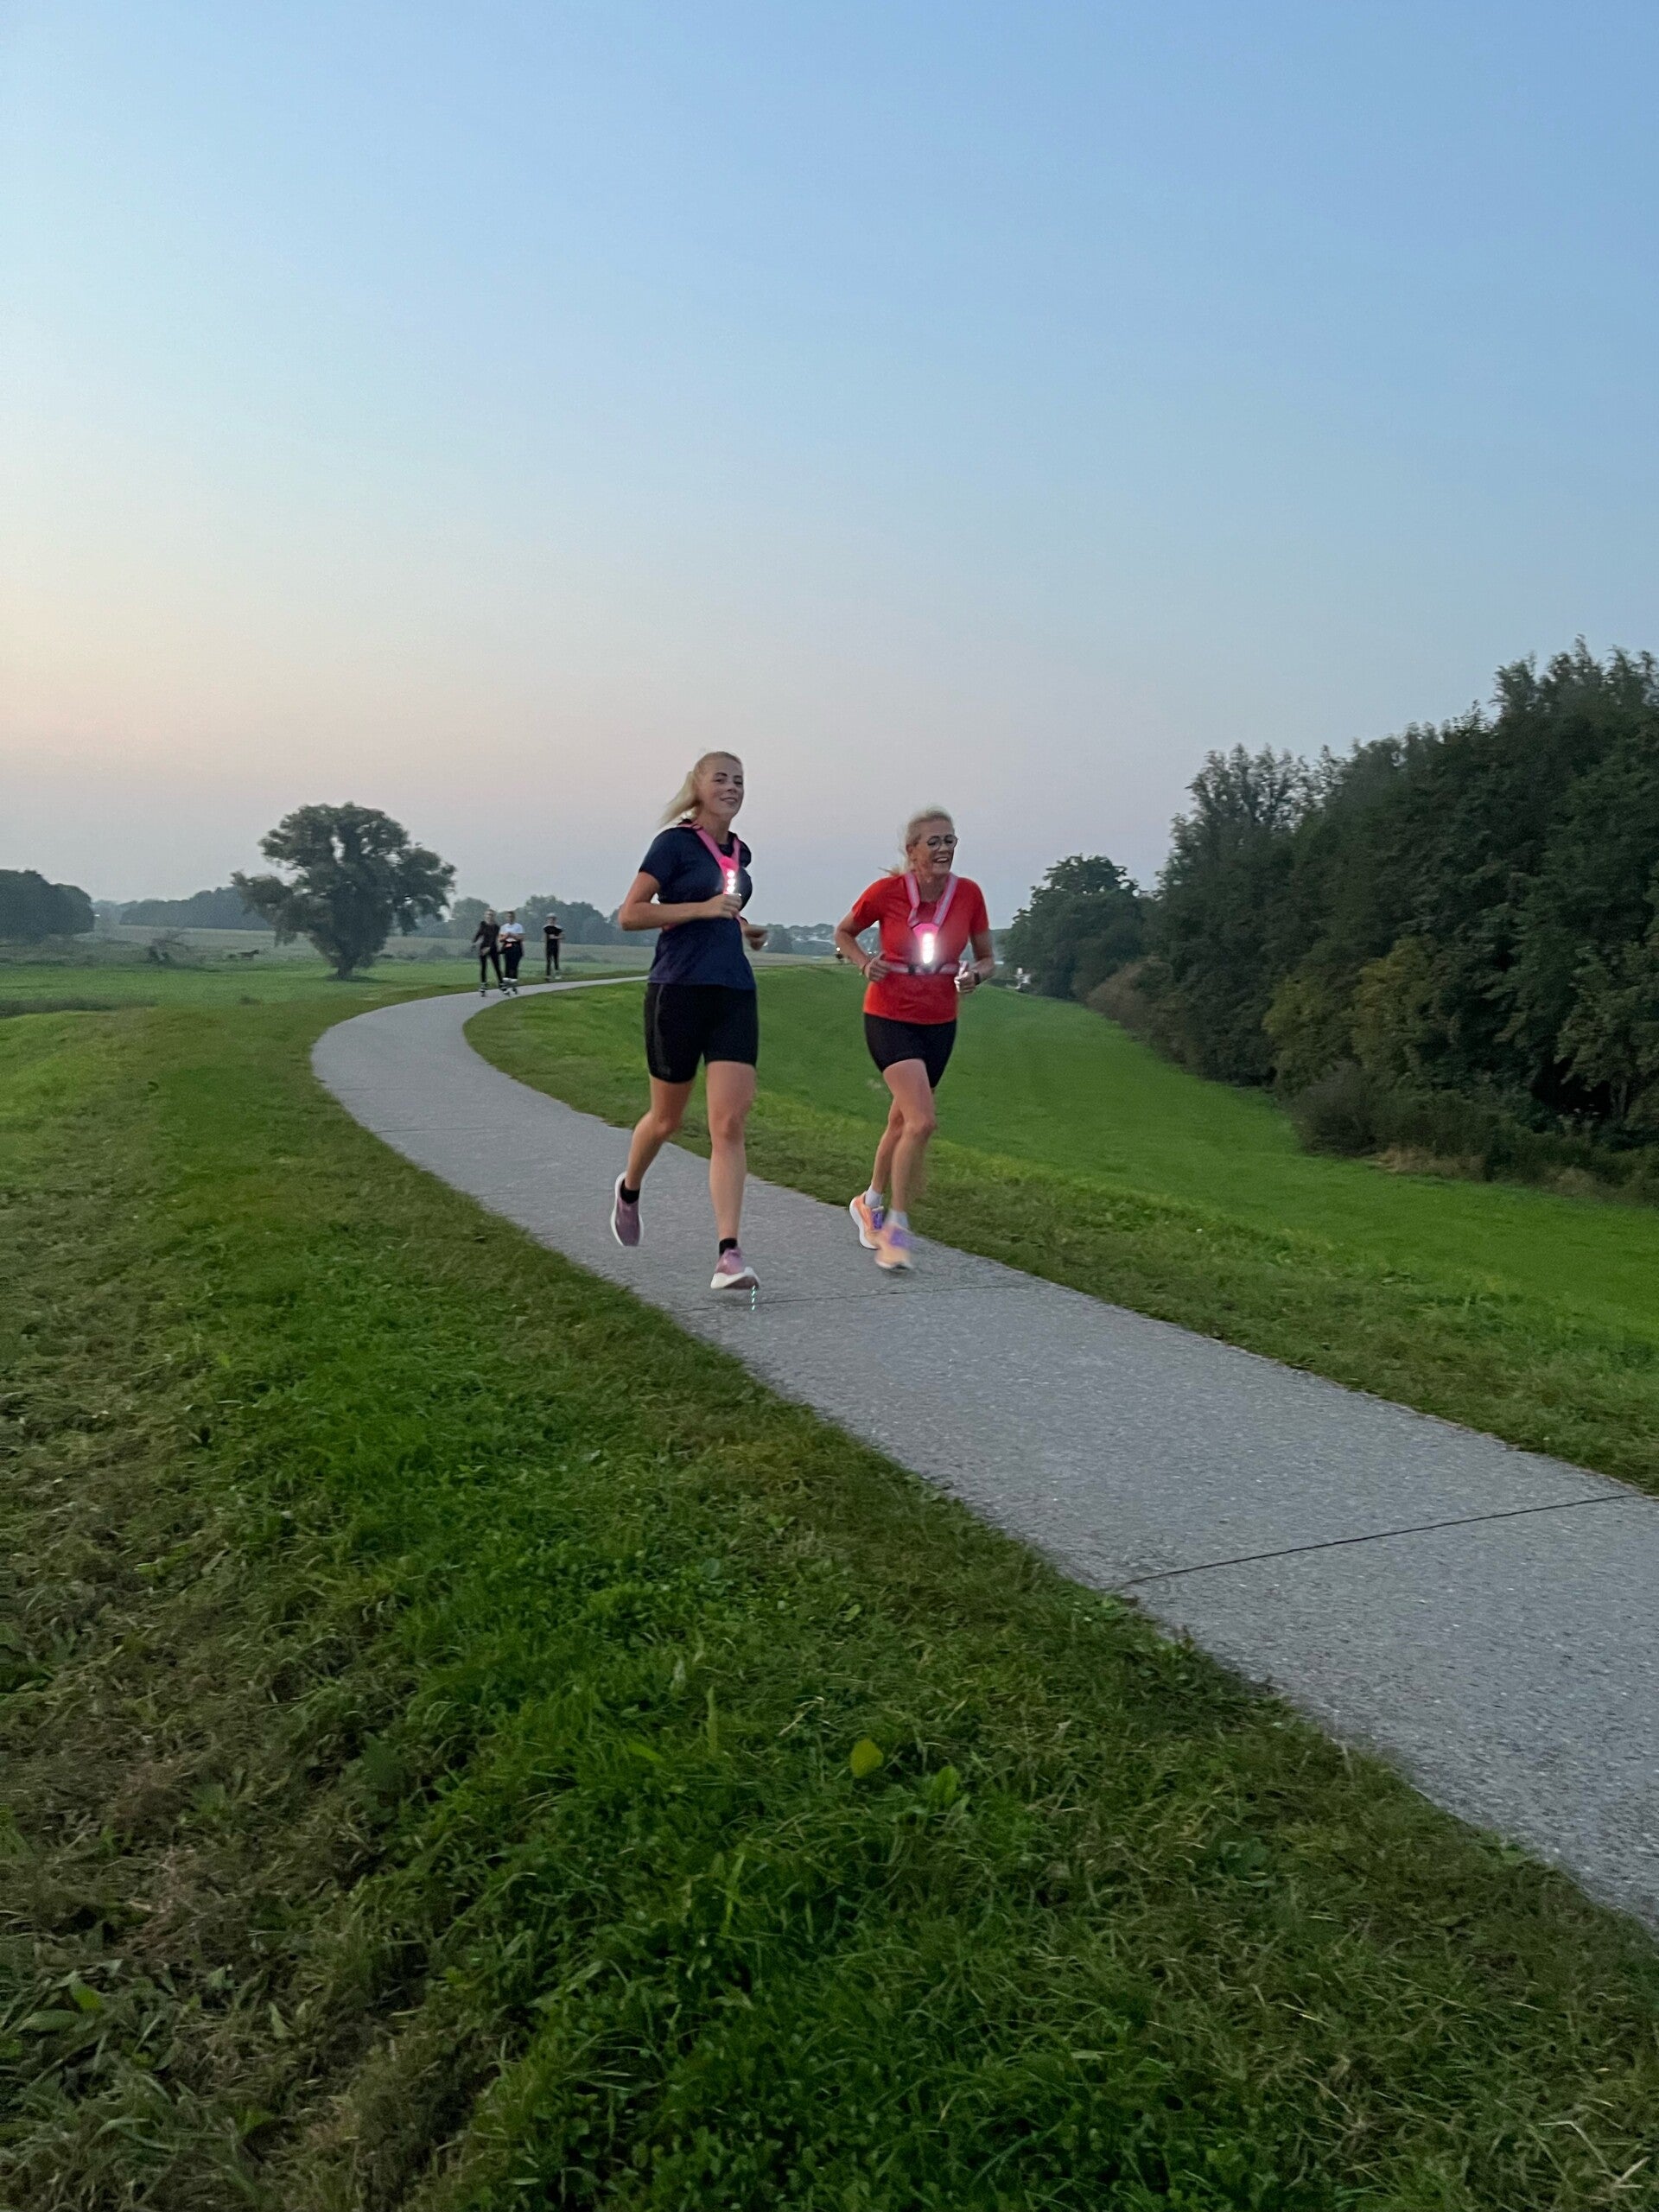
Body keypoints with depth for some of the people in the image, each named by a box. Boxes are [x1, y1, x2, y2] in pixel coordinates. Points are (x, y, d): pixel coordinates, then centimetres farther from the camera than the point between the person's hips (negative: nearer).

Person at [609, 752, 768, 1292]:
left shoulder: (740, 852, 16)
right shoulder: (674, 842, -5)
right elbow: (629, 914, -11)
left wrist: (740, 928, 14)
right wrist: (703, 908, -18)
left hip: (734, 994, 5)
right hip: (678, 990, -5)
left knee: (729, 1124, -8)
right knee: (667, 1118, 10)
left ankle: (728, 1254, -11)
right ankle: (628, 1190, 42)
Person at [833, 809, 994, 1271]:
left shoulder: (969, 894, -5)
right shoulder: (886, 891, -13)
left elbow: (986, 959, 6)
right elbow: (844, 933, 4)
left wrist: (974, 974, -16)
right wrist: (865, 963, -15)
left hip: (939, 1023, 4)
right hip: (889, 1019, -4)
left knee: (903, 1122, 17)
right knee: (922, 1121, -20)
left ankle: (870, 1202, 41)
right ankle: (897, 1228, -5)